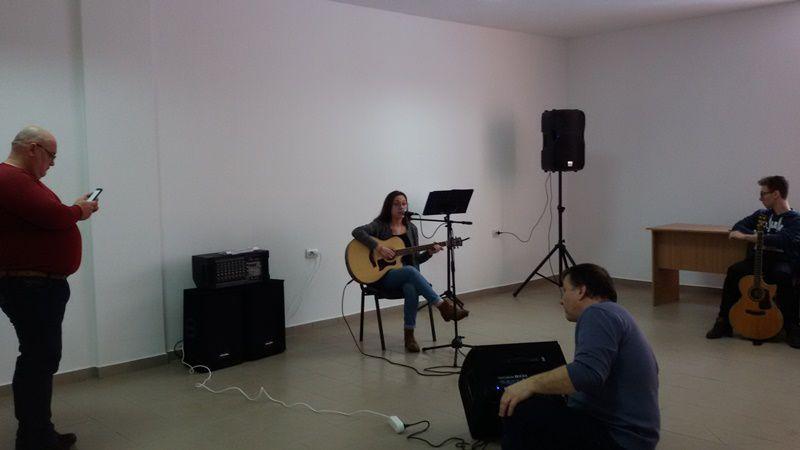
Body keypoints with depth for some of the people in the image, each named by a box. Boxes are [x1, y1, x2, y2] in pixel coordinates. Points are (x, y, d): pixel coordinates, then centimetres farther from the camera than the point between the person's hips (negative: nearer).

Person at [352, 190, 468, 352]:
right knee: (410, 271, -36)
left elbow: (415, 259, 15)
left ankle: (409, 335, -26)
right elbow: (357, 231, -20)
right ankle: (443, 306, -36)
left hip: (408, 276, 4)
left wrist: (429, 253, -4)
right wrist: (378, 247, -27)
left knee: (411, 289, -35)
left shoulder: (411, 228, 13)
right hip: (383, 276, -3)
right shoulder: (380, 225, -1)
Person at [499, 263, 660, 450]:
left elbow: (587, 374, -31)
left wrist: (531, 383, -24)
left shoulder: (599, 314, -14)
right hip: (619, 429, 11)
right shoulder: (614, 313, 18)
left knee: (521, 412, -19)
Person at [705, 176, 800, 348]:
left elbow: (782, 240, -23)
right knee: (734, 270, -26)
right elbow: (739, 225, 13)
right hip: (759, 259, 4)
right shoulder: (762, 214, 15)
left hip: (783, 262, -4)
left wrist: (746, 237, -25)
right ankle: (724, 322, -19)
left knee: (783, 275, -39)